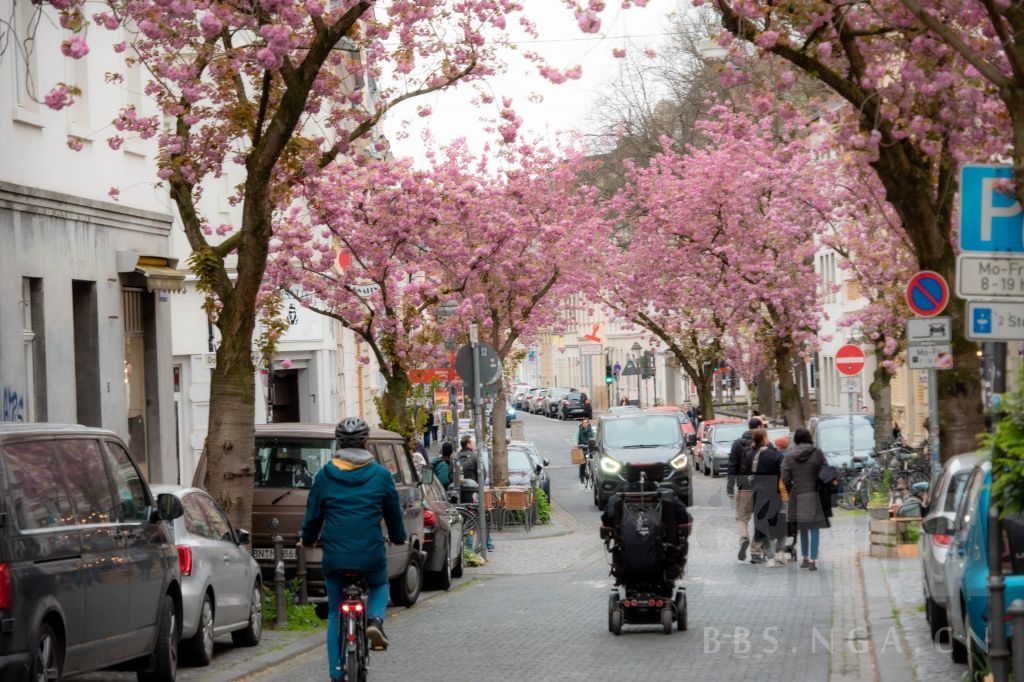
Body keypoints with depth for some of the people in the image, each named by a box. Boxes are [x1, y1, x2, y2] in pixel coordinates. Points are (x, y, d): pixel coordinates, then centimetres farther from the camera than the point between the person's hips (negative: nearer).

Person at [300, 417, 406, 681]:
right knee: (379, 586, 30)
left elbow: (313, 514, 8)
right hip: (371, 555, -1)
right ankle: (375, 620, -3)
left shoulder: (324, 475, 1)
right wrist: (398, 537, 30)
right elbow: (394, 513, 10)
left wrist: (308, 540, 28)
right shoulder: (381, 475, 0)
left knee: (335, 612, 14)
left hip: (335, 557, 1)